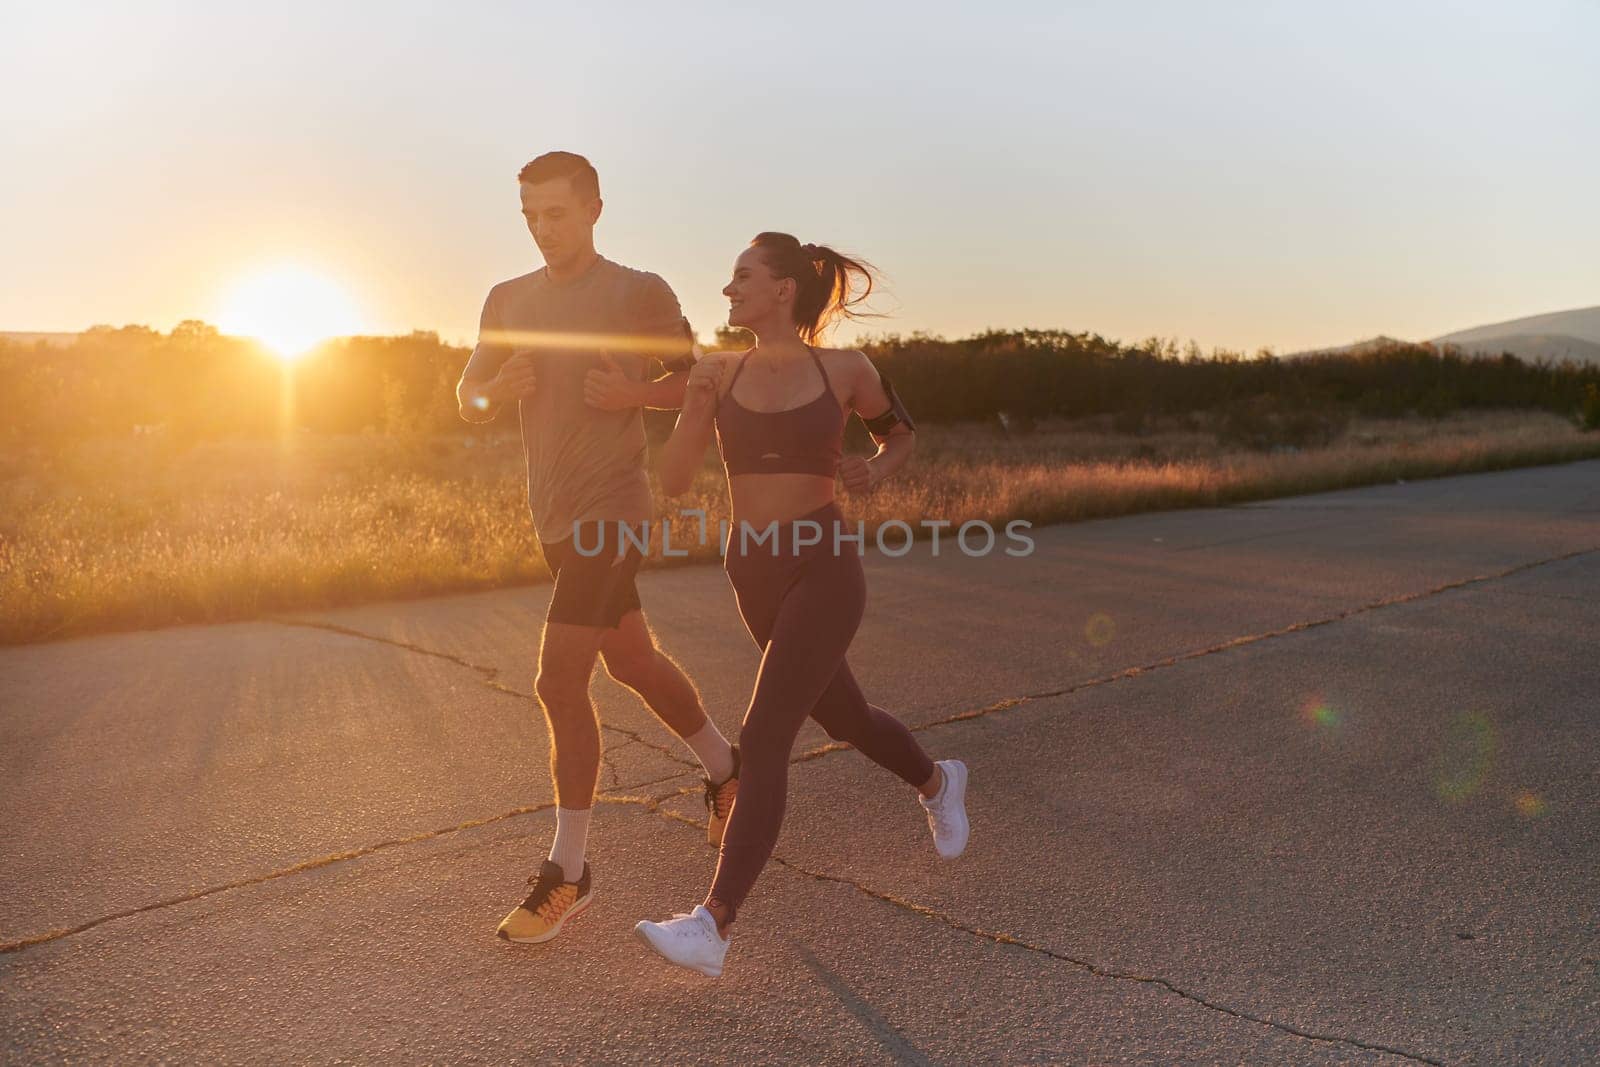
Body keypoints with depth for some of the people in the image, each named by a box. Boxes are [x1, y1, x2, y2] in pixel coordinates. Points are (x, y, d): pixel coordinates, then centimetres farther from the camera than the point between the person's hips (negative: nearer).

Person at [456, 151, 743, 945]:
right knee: (632, 660, 18)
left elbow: (696, 379, 2)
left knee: (559, 682, -12)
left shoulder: (640, 293, -5)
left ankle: (567, 872, 1)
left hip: (610, 512, -7)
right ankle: (725, 768, 40)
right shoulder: (507, 301, 10)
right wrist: (498, 389, -11)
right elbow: (467, 403, 13)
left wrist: (634, 393, -16)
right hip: (554, 516, 7)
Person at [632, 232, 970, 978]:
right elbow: (673, 482, -2)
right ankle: (936, 783, 51)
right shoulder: (717, 373, 3)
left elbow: (902, 432, 15)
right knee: (843, 718, 21)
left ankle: (712, 926, -13)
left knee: (763, 736, -16)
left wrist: (873, 473, -7)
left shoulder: (844, 371, -3)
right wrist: (696, 406, -17)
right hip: (754, 574, 5)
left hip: (825, 570, -5)